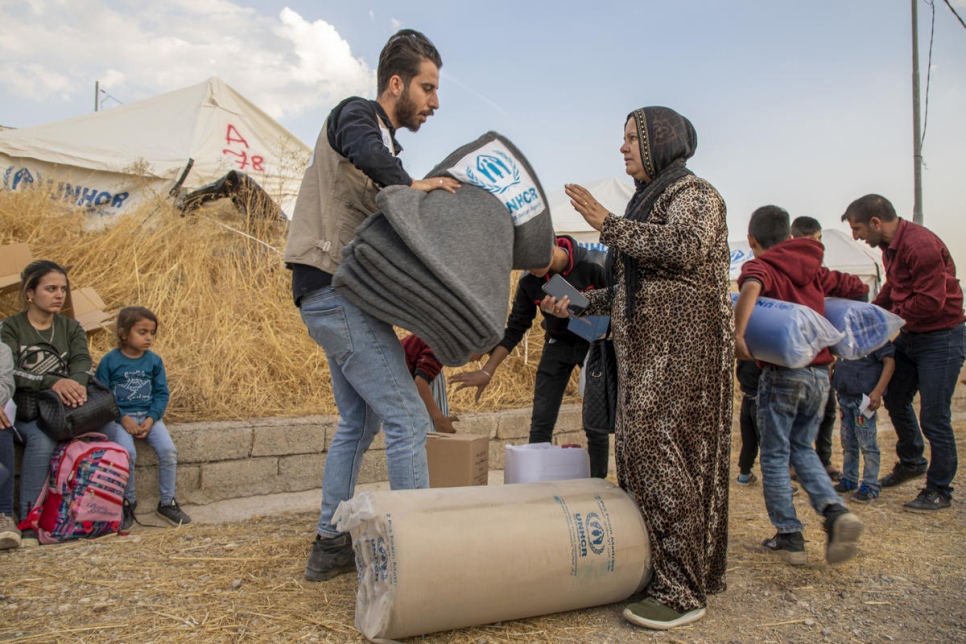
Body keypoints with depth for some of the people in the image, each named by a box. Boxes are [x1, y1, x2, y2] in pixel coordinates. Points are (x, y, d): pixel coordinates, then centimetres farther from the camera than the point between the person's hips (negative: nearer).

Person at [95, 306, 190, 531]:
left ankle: (167, 503, 0)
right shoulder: (110, 361, -3)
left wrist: (151, 419, -10)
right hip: (119, 417, -3)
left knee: (168, 450, -18)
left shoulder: (154, 360, 6)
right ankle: (128, 502, -3)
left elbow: (161, 393, 5)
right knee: (127, 452, -28)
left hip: (148, 416, 3)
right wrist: (123, 419, -15)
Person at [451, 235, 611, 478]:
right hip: (558, 343, 3)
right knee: (540, 423, -1)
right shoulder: (529, 281, -13)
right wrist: (487, 371, -11)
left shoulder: (595, 265, -25)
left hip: (595, 343, -3)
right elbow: (515, 328, -6)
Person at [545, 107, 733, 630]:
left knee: (667, 458, -11)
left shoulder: (694, 193, -2)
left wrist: (608, 224, -19)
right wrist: (578, 304, 17)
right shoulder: (648, 200, 22)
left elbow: (685, 247, -24)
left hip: (682, 351, -9)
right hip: (645, 352, 9)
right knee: (640, 455, 7)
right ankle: (657, 571, 17)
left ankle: (685, 591, -3)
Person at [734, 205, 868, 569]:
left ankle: (789, 537, 12)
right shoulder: (814, 271, 14)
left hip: (782, 373, -6)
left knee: (774, 457, 8)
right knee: (802, 448, 21)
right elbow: (858, 288, 24)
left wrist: (737, 334, -34)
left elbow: (751, 288, -28)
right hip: (820, 374, 6)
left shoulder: (760, 266, -5)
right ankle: (835, 511, 2)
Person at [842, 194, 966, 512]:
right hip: (908, 335, 10)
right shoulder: (890, 245, 5)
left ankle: (939, 491, 14)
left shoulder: (921, 245, -25)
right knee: (895, 398, 20)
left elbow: (931, 301, -27)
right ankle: (911, 462, 41)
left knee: (934, 418, -2)